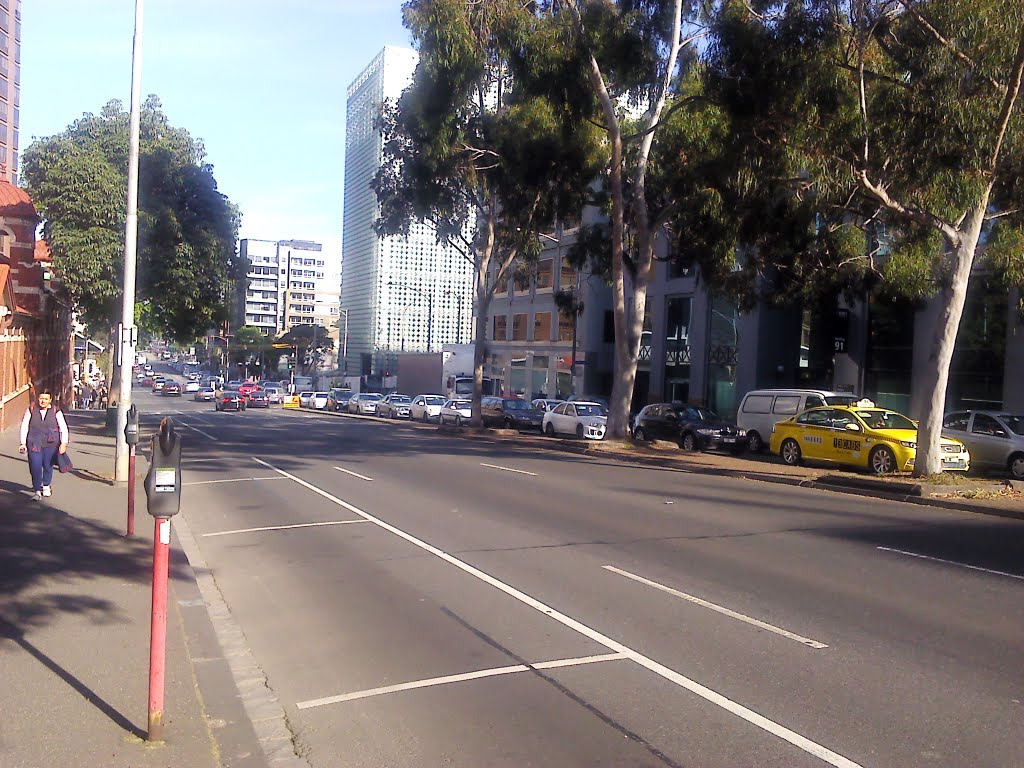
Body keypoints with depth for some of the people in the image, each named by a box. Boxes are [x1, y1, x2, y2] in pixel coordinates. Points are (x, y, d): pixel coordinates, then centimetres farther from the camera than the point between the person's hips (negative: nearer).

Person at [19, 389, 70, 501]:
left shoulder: (56, 411, -4)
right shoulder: (31, 410, -1)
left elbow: (63, 428, -4)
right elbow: (24, 426, 6)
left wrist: (64, 443, -14)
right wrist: (23, 443, 2)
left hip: (51, 444, 0)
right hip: (34, 444, 0)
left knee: (48, 466, 12)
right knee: (35, 467, -7)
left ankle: (46, 486, 36)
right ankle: (37, 491, 1)